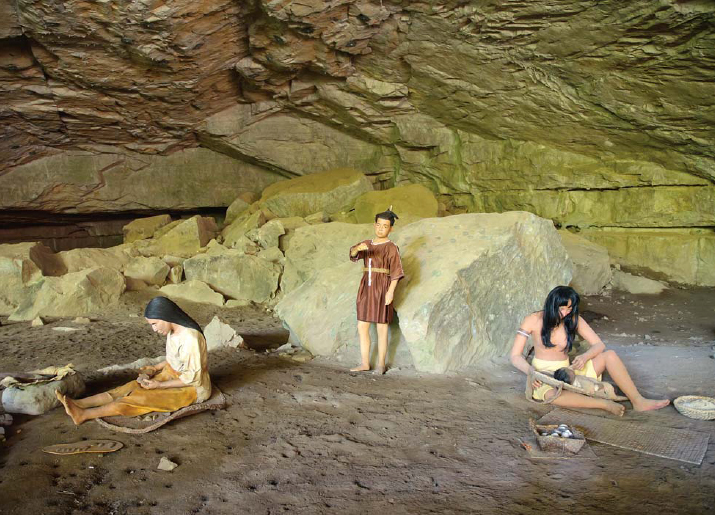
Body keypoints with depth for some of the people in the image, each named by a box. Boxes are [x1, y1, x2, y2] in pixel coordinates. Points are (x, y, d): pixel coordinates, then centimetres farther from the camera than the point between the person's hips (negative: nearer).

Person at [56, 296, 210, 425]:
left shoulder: (190, 338, -27)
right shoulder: (173, 330, 1)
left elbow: (192, 378, -24)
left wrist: (159, 385, -21)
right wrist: (154, 369, 4)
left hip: (191, 389, -8)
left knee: (140, 398, -19)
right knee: (132, 388, -7)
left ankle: (84, 415, -21)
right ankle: (78, 403, -13)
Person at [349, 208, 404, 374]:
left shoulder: (391, 248, -5)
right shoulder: (366, 244, 10)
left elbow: (396, 272, -9)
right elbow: (353, 254, -9)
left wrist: (390, 291, -18)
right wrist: (358, 248, -31)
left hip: (382, 289, -5)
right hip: (366, 289, 6)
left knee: (381, 328, 2)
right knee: (362, 327, 6)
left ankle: (381, 364, 13)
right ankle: (365, 363, 15)